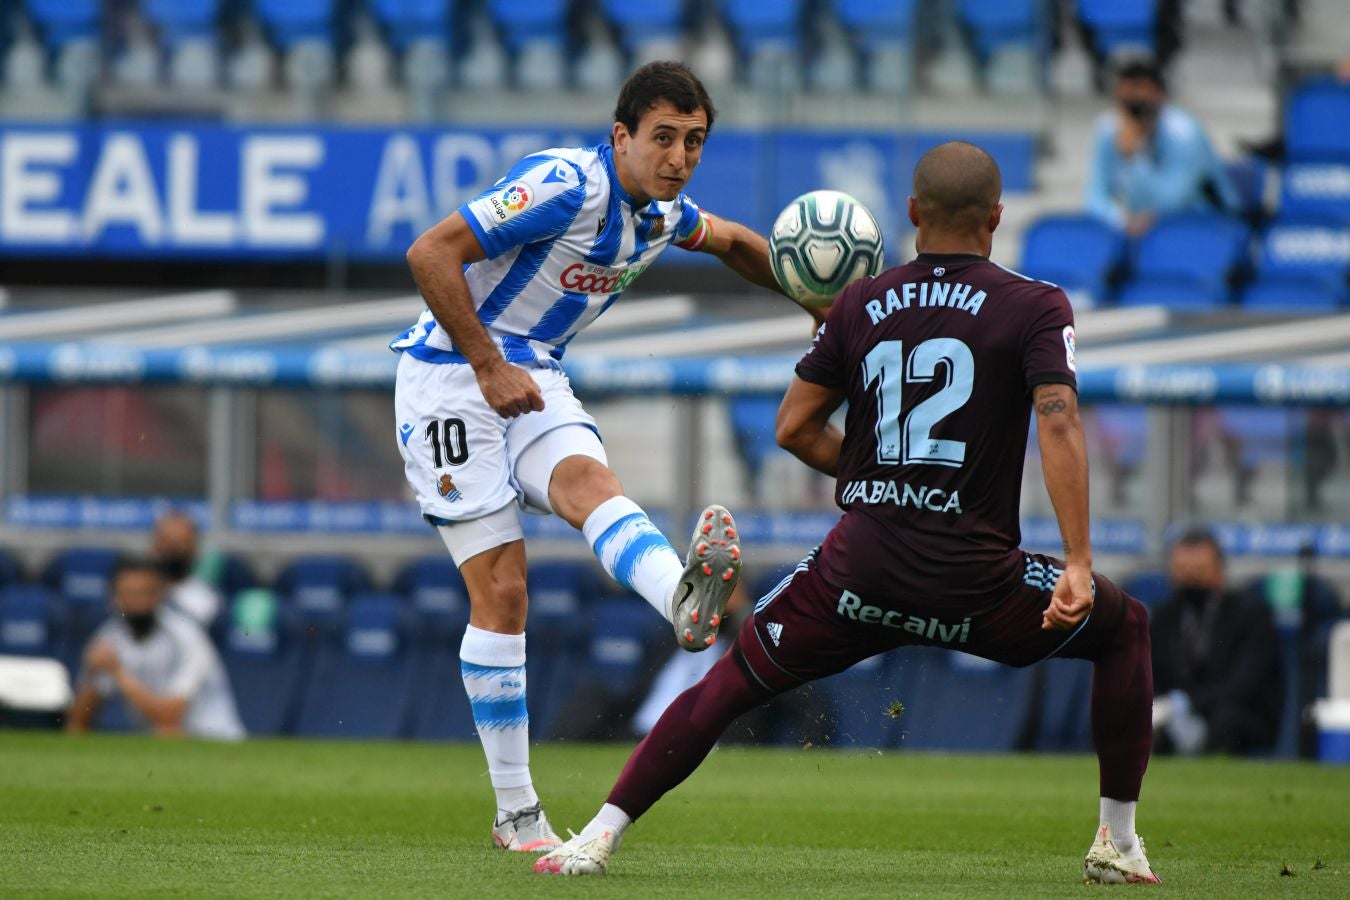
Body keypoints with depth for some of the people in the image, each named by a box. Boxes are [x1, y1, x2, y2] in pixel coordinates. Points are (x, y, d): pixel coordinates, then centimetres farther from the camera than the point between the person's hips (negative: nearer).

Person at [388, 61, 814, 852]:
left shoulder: (665, 216, 4)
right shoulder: (568, 187, -22)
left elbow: (735, 243, 29)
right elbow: (430, 254, -26)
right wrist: (490, 369, -24)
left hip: (533, 378, 6)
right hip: (450, 374, -6)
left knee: (588, 480, -28)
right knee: (501, 590, -10)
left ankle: (685, 602, -60)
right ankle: (517, 815, -5)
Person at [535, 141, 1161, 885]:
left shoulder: (860, 306, 9)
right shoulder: (1036, 307, -1)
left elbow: (793, 427, 13)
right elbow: (1059, 423, -15)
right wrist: (1078, 565, -17)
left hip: (860, 569, 2)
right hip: (976, 585, -2)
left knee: (730, 682, 17)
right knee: (1124, 628, 23)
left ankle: (600, 836, 7)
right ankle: (1117, 844, 19)